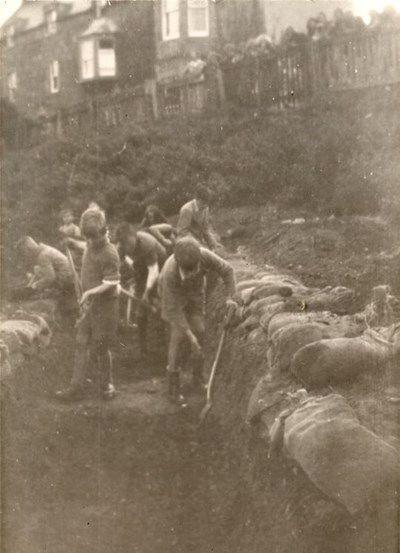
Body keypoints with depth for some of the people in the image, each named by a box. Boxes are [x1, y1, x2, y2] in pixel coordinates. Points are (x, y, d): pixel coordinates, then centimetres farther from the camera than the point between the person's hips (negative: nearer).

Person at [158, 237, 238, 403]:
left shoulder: (205, 256, -38)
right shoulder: (169, 273, -43)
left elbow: (227, 270, -18)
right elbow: (173, 309, -34)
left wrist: (231, 297, -28)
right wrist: (189, 334, -35)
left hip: (195, 292, 3)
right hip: (173, 295, -3)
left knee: (199, 331, -1)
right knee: (178, 335, -10)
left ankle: (198, 377, 17)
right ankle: (173, 384, 0)